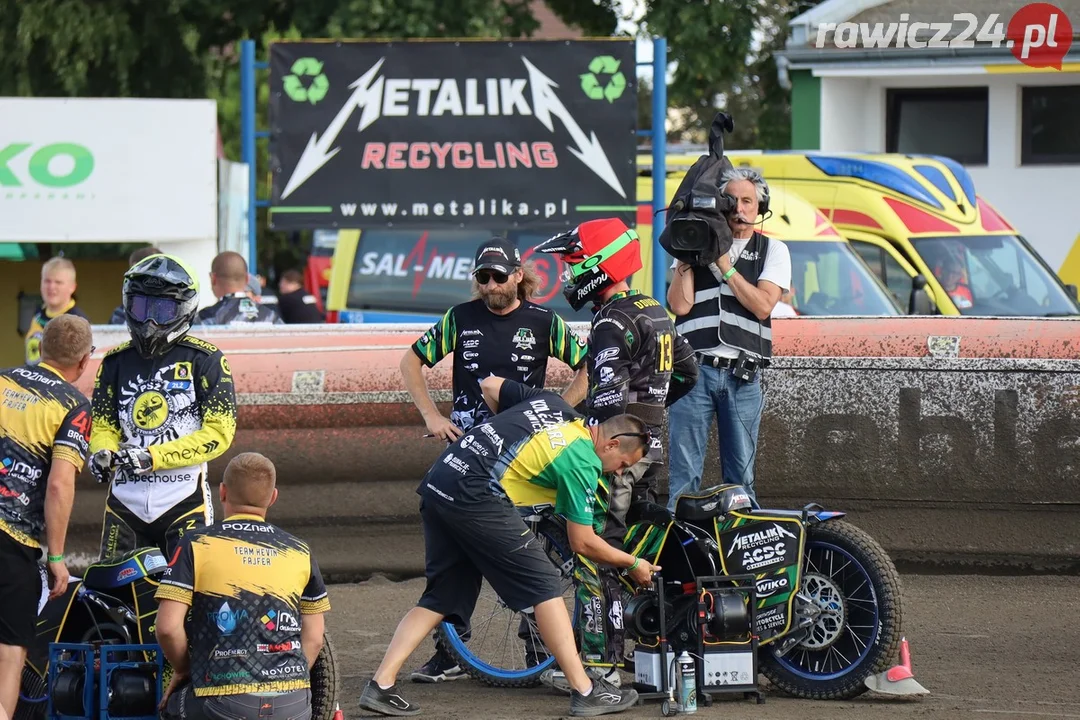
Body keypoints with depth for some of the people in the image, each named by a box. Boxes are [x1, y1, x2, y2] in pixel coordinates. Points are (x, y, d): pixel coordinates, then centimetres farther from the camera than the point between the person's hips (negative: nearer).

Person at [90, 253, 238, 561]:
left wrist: (154, 457, -15)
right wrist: (102, 454, -9)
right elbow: (103, 426, 16)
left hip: (184, 501, -4)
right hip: (126, 500, 4)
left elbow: (219, 432, -6)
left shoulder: (205, 360, -1)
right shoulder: (116, 362, 13)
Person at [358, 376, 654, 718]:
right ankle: (585, 691, 0)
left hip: (435, 485, 8)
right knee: (543, 584, -1)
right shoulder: (582, 462, -2)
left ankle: (380, 686, 9)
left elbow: (489, 386, 28)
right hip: (475, 497, -8)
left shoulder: (553, 403, 18)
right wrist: (634, 565, 17)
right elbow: (582, 542, 3)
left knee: (441, 596, 15)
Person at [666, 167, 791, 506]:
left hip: (743, 376, 0)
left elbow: (763, 305, -6)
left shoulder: (773, 250, 9)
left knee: (741, 476, 4)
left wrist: (725, 266, -6)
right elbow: (680, 305, 0)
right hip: (694, 369, 0)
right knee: (683, 474, -3)